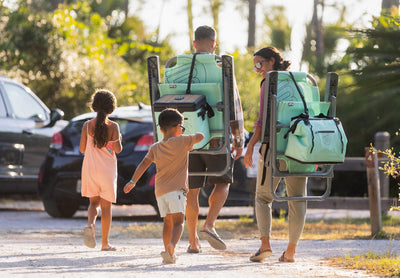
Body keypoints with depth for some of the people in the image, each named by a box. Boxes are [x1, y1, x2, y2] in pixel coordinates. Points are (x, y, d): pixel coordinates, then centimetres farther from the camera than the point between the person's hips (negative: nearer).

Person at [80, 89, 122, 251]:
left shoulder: (88, 125, -2)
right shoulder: (113, 127, -8)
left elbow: (82, 149, 2)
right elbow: (118, 149, -14)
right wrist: (119, 140, 6)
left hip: (90, 169, 2)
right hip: (107, 170, -2)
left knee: (94, 202, 14)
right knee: (106, 206, 7)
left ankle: (90, 224, -19)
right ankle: (105, 243, 10)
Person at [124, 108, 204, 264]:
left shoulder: (155, 148, 11)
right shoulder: (181, 141, 0)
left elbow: (144, 164, 2)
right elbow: (200, 136, 10)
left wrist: (132, 181, -1)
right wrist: (193, 137, 31)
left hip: (160, 191, 5)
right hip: (176, 189, -5)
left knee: (168, 222, 18)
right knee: (178, 222, -13)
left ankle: (168, 253, 18)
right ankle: (171, 245, -38)